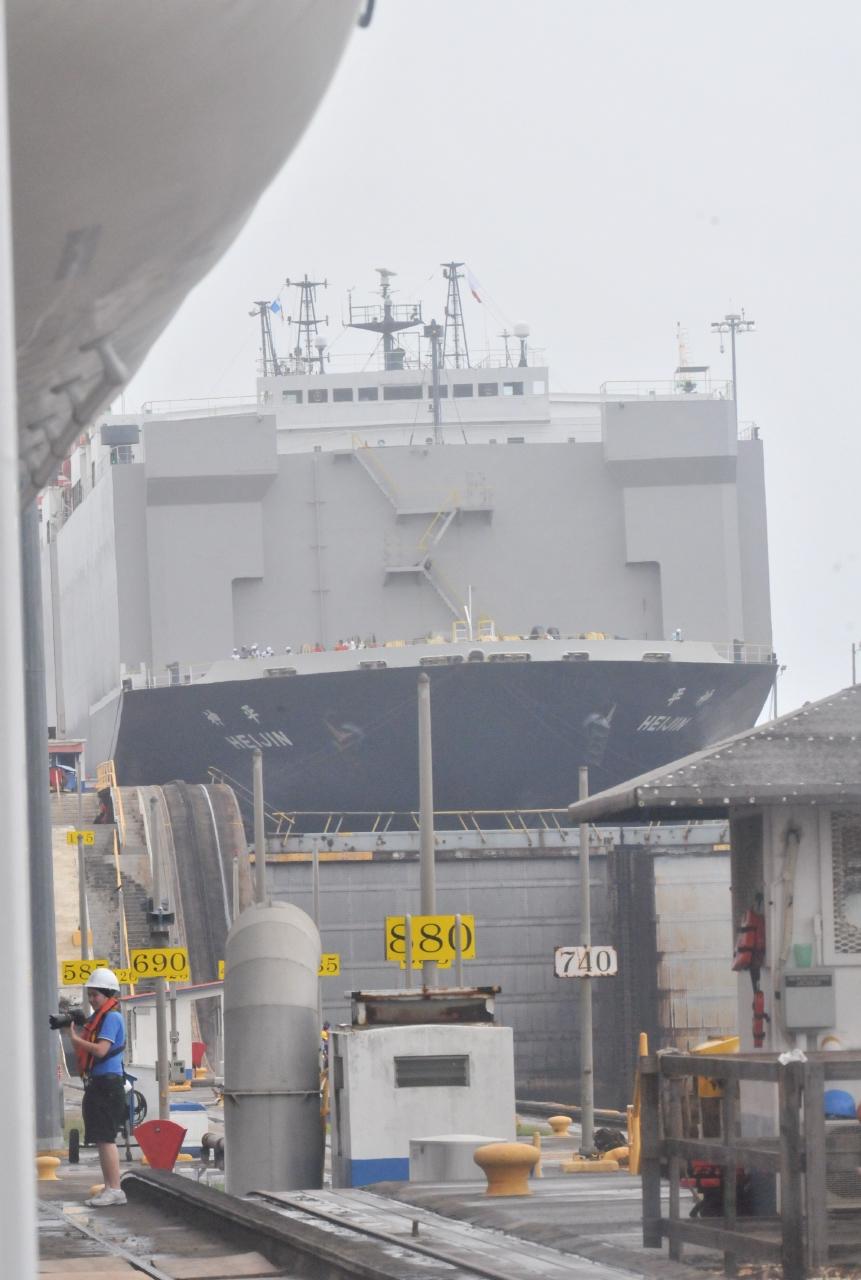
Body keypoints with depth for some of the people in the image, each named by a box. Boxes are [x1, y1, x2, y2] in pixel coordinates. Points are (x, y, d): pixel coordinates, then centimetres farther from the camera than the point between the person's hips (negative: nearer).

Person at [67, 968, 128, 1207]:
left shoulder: (112, 1017, -11)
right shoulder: (97, 1017, 17)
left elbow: (100, 1050, -21)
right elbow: (85, 1052, 16)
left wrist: (76, 1038, -12)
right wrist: (72, 1031, 3)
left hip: (108, 1083, -10)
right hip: (96, 1083, 10)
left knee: (105, 1138, -12)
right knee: (102, 1139, 11)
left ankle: (115, 1190, -12)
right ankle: (109, 1188, 16)